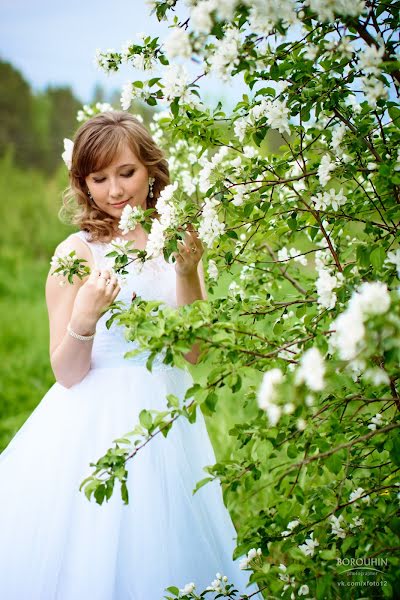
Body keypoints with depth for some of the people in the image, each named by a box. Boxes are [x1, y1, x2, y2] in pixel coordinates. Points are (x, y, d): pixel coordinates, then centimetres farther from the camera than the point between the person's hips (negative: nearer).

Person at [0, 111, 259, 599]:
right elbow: (67, 374, -10)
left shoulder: (178, 243, 3)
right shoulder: (77, 252, -8)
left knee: (159, 554, 13)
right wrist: (84, 319, -28)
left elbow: (192, 350, -4)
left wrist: (186, 273, -16)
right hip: (97, 425, -4)